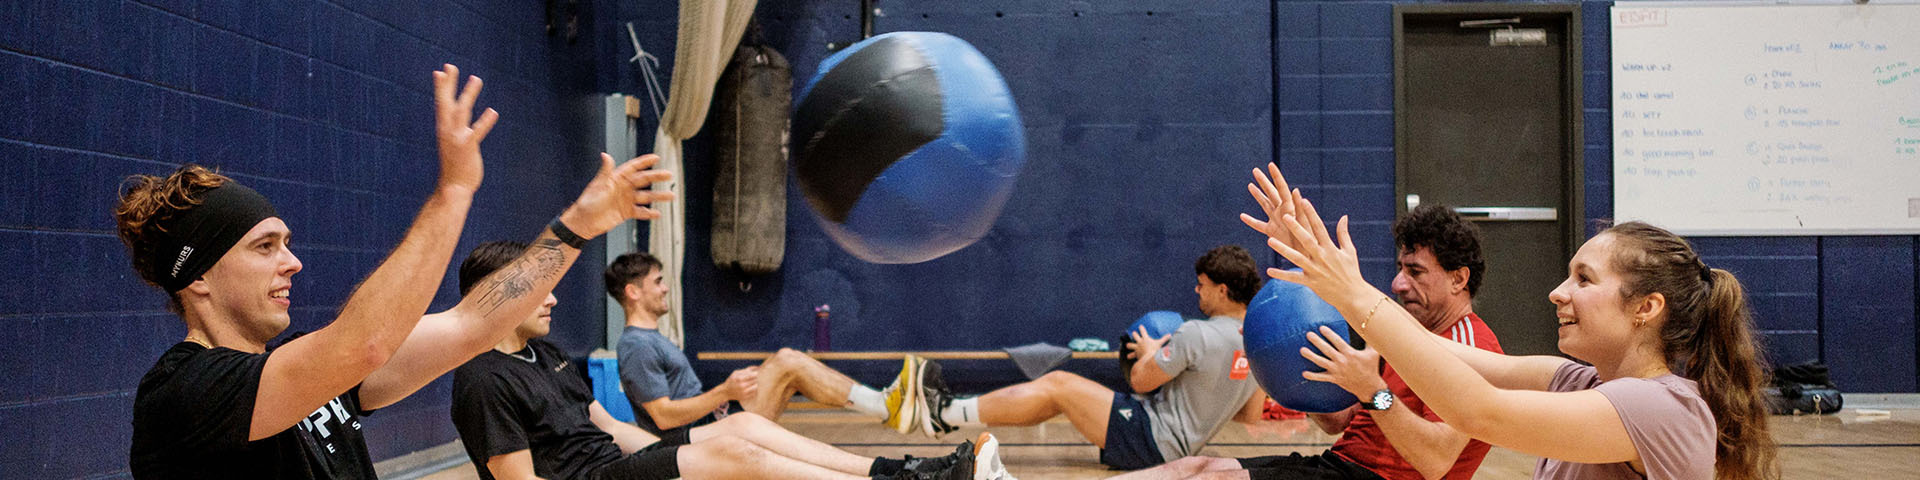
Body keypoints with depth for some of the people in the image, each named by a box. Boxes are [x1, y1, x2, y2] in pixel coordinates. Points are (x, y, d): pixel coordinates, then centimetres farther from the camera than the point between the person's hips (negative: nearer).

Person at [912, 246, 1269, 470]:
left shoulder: (1199, 335, -21)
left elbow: (1140, 380, -12)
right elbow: (1251, 416, 12)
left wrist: (1149, 353, 9)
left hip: (1150, 443, -9)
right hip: (1177, 446, 9)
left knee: (1057, 385, -4)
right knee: (1058, 388, 15)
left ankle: (947, 415, 2)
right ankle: (953, 411, 20)